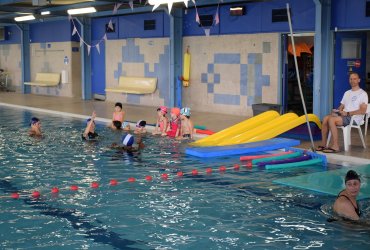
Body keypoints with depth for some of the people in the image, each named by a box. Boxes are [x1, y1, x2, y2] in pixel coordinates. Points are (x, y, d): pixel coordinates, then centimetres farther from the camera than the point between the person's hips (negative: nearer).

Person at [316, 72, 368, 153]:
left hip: (354, 118, -7)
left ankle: (335, 146, -27)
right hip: (344, 115, 7)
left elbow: (362, 111, -12)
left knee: (331, 120, -29)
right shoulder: (347, 93, 23)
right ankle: (323, 145, -18)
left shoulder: (363, 94, -1)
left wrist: (348, 113, -18)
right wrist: (336, 111, -1)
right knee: (326, 118, -18)